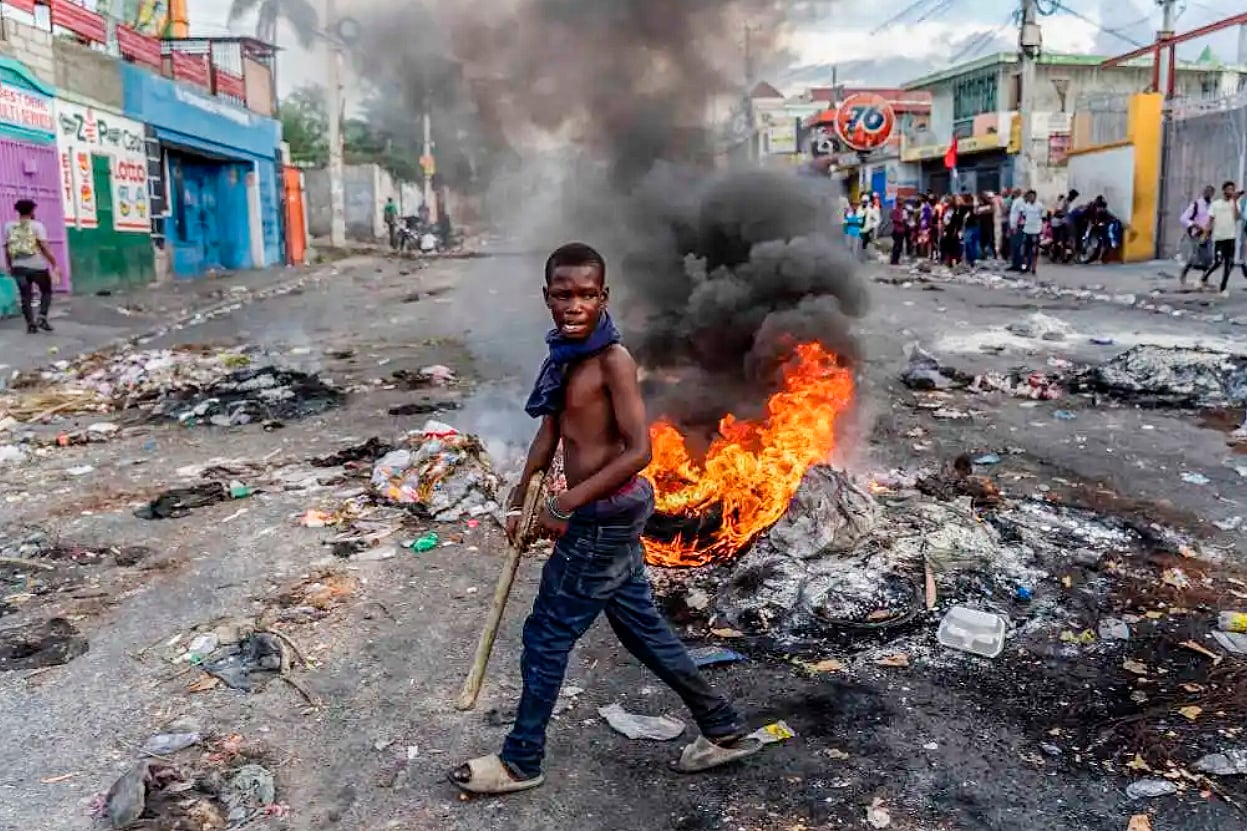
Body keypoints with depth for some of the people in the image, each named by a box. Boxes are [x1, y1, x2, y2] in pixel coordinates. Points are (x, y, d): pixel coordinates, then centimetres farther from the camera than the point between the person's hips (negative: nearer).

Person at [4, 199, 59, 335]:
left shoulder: (9, 226, 7)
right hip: (37, 266, -3)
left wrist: (9, 266, 19)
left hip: (19, 267, 3)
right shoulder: (37, 225, -6)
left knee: (25, 297, 10)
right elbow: (44, 247, -14)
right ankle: (42, 317, -1)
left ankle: (30, 324, 8)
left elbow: (7, 248, 9)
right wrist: (54, 265, -11)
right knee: (46, 291, 15)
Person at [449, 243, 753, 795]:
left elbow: (639, 451, -23)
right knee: (639, 624, 19)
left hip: (606, 516, -9)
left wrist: (562, 507, -21)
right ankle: (723, 729, 33)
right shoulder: (562, 356, 5)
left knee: (547, 635, 5)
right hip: (607, 514, 9)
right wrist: (520, 498, 12)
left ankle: (521, 761, 25)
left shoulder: (613, 361, -19)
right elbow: (549, 433, 14)